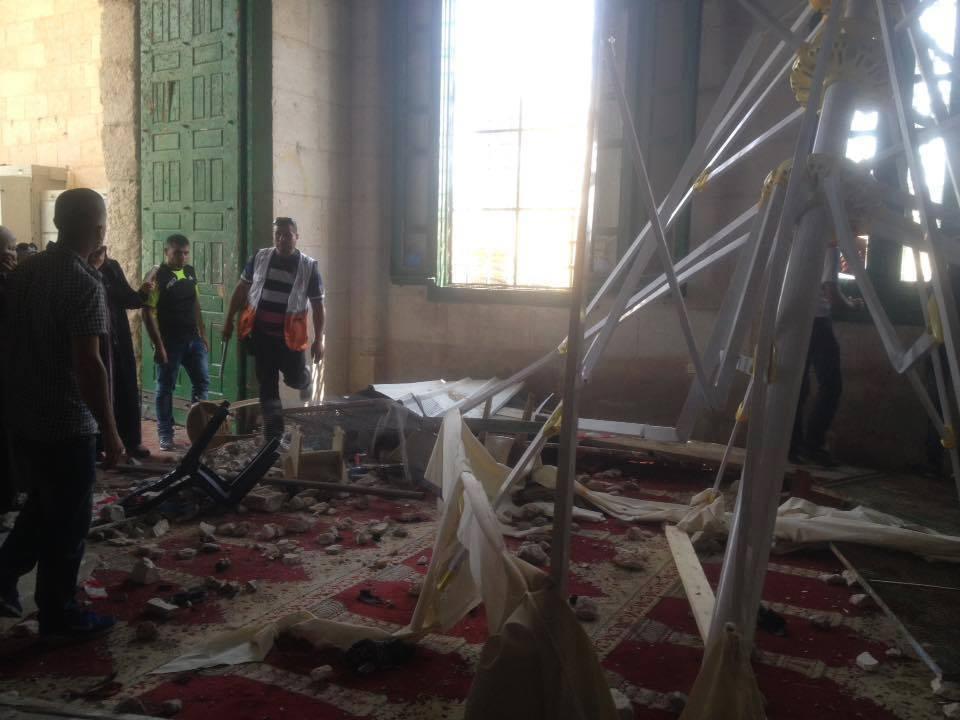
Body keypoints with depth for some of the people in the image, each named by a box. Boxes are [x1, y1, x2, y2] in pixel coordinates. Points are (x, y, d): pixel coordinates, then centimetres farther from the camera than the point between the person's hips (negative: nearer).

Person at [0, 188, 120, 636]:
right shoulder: (85, 283, -19)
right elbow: (88, 364, -24)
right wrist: (110, 431, -19)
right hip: (67, 421, -8)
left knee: (44, 502, 26)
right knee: (68, 518, 6)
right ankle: (59, 614, 18)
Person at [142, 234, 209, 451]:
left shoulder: (190, 272, 8)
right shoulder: (157, 277, -12)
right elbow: (148, 313, -14)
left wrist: (203, 335, 13)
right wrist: (158, 345, -18)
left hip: (192, 339, 6)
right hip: (170, 342, -6)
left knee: (202, 381, 8)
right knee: (166, 388, 4)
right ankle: (165, 434, 14)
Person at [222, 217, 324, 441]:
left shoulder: (308, 266, -5)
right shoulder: (260, 258, 1)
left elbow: (318, 305, -3)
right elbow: (241, 288, 11)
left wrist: (318, 340, -6)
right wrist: (229, 320, 9)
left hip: (289, 336, -2)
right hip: (261, 333, 2)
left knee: (295, 380, 1)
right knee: (267, 385, 4)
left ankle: (304, 375, 39)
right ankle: (274, 435, 12)